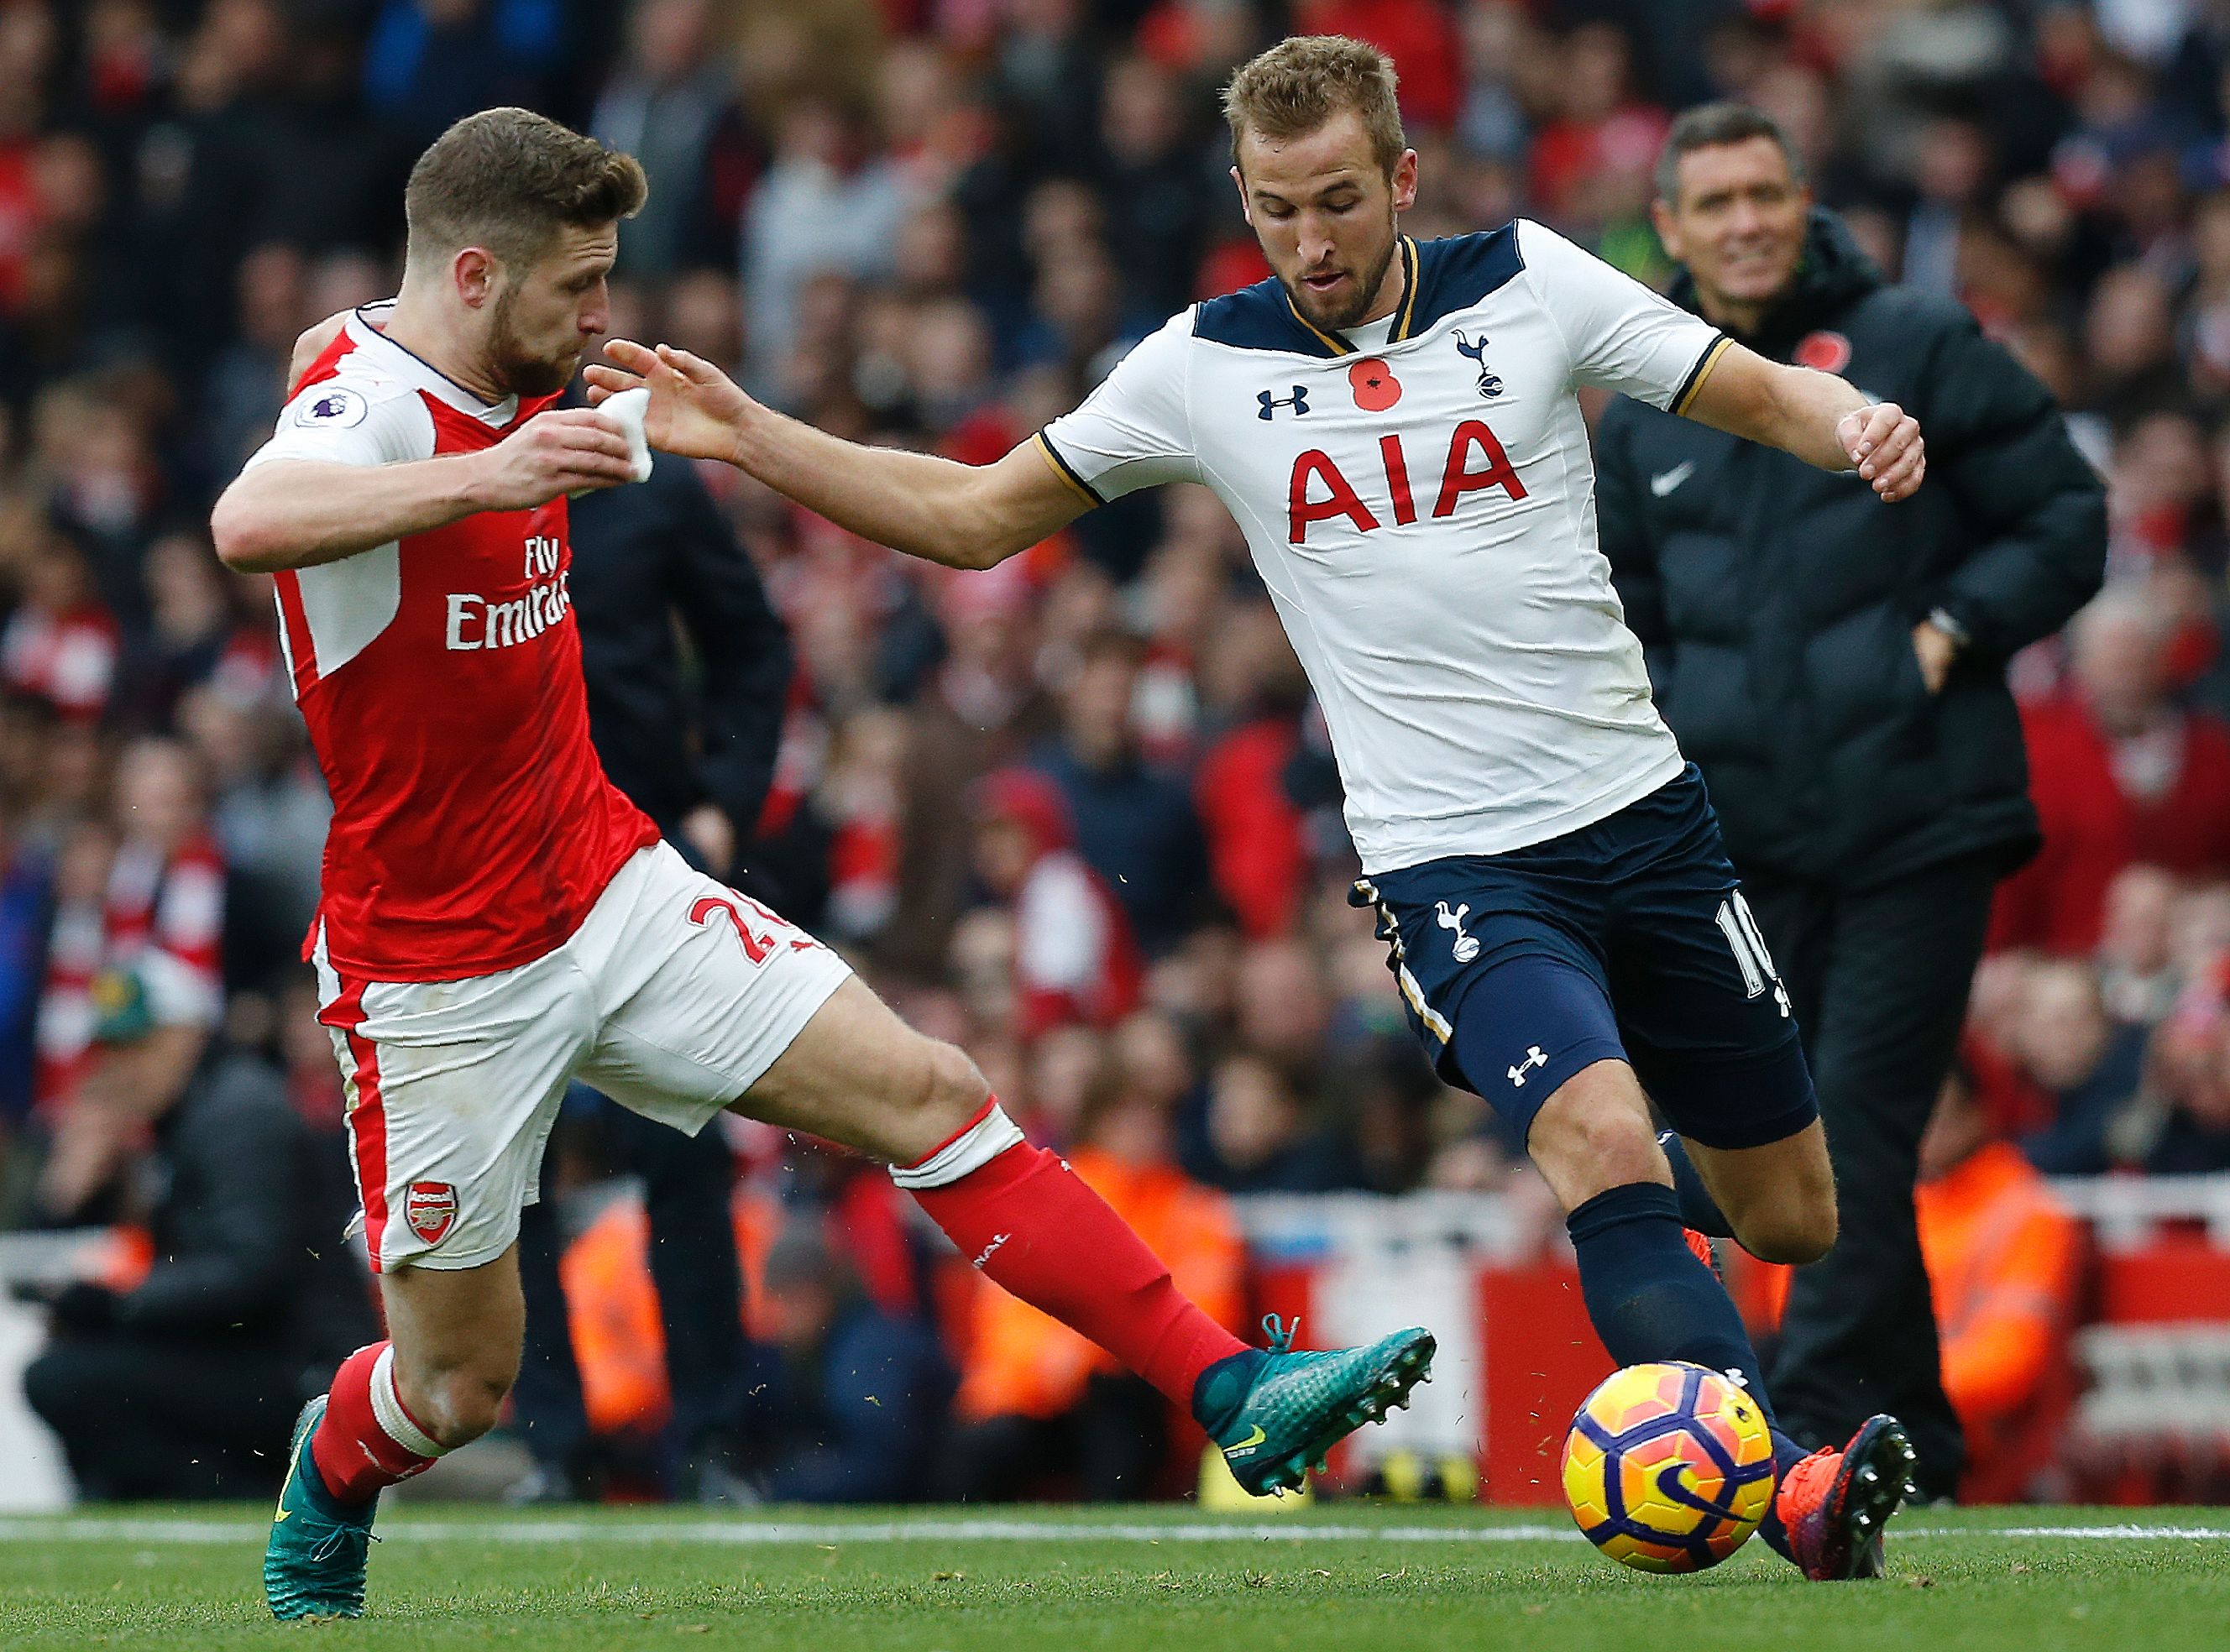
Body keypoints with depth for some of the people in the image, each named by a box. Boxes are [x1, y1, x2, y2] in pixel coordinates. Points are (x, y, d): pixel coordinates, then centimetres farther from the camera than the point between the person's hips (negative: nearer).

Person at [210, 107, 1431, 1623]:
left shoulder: (506, 395, 5)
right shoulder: (363, 403, -21)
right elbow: (248, 523, -47)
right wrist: (480, 477, -62)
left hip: (609, 887, 7)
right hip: (439, 972, -7)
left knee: (930, 1096, -8)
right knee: (457, 1388, 4)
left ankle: (1236, 1394, -10)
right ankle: (324, 1497, 40)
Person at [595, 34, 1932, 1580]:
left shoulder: (1530, 284, 0)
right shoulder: (1203, 366, 1)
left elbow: (1762, 395, 3)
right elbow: (975, 514, 9)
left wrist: (1856, 420, -20)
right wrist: (750, 437, -1)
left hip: (1643, 815, 2)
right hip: (1451, 865, -2)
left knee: (1793, 1216, 7)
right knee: (1606, 1145, -28)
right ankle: (1788, 1492, -34)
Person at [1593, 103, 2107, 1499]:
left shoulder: (1919, 349, 2)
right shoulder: (1642, 417, 13)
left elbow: (2067, 518, 4)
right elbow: (1617, 615, 24)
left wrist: (1954, 628, -9)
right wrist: (1659, 721, 6)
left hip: (1918, 820, -4)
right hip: (1750, 845, 4)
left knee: (1858, 1123, -12)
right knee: (1813, 1143, 2)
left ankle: (1821, 1427, -14)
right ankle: (1911, 1444, 15)